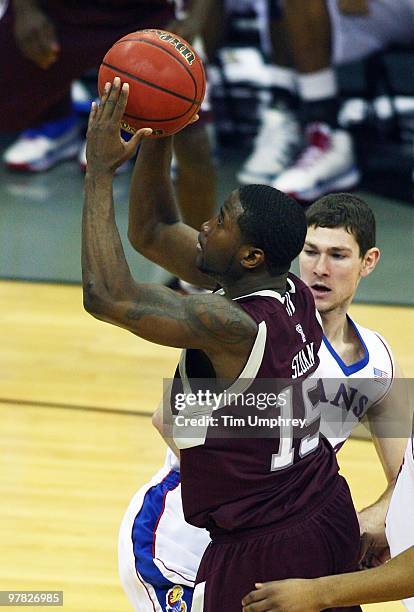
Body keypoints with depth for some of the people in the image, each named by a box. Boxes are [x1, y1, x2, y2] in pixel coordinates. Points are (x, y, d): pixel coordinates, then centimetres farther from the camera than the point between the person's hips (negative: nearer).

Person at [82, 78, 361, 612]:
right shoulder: (292, 293, 0)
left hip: (261, 554, -9)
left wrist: (101, 170, -25)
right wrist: (157, 138, -4)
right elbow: (151, 233, 8)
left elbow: (106, 294, -32)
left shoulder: (235, 327, -26)